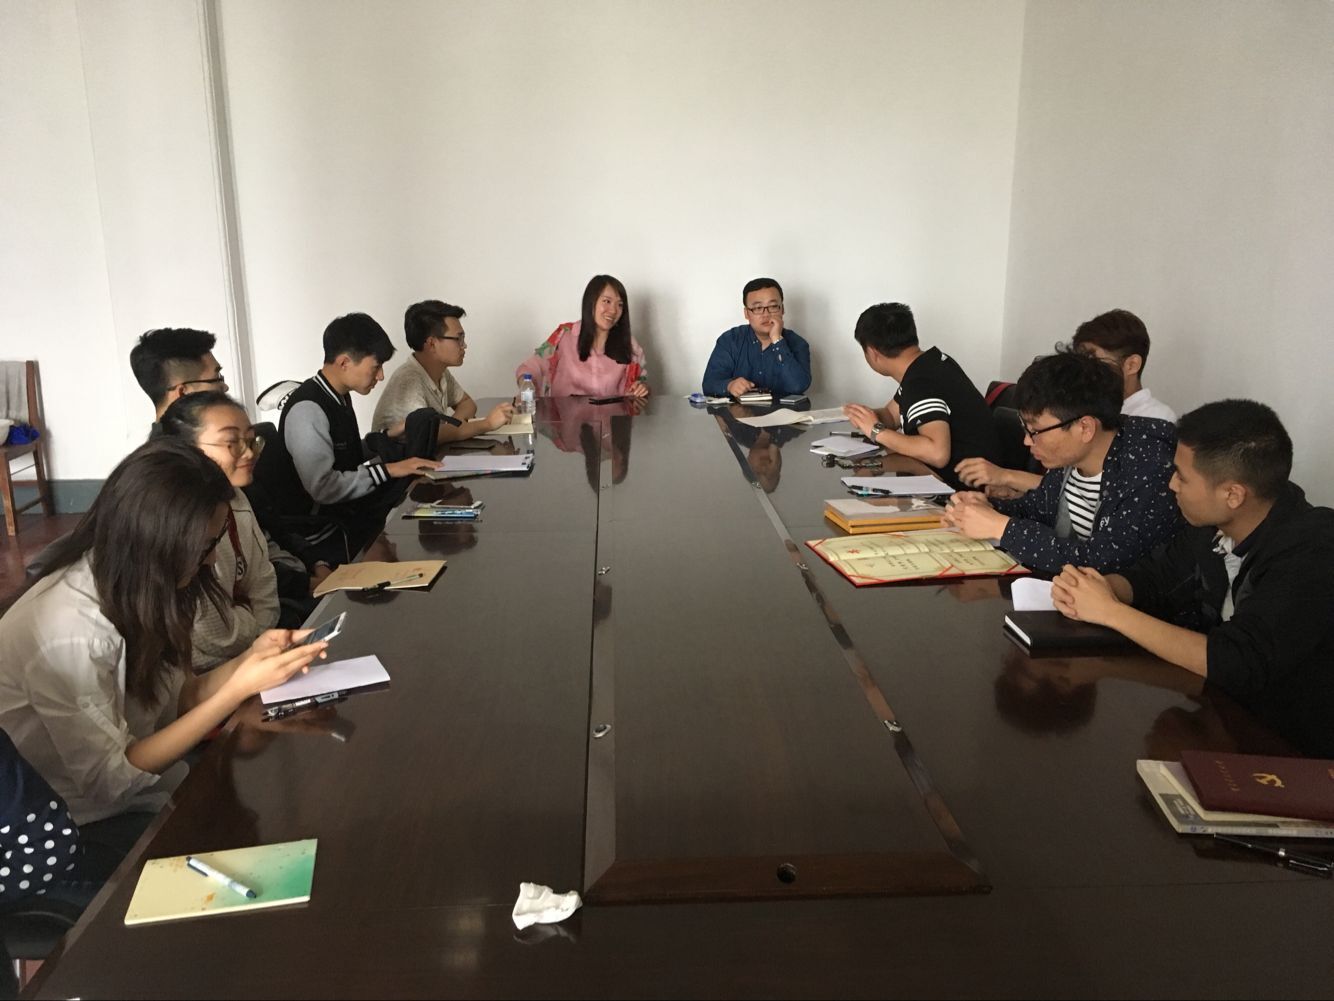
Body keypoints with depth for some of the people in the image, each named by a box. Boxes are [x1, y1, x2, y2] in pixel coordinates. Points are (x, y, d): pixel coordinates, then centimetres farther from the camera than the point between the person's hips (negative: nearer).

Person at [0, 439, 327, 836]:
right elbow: (112, 779, -24)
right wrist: (238, 689, -27)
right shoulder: (70, 635, -31)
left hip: (136, 778, 7)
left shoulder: (124, 585, -8)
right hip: (84, 823, -6)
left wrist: (250, 658, -17)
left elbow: (172, 700, 0)